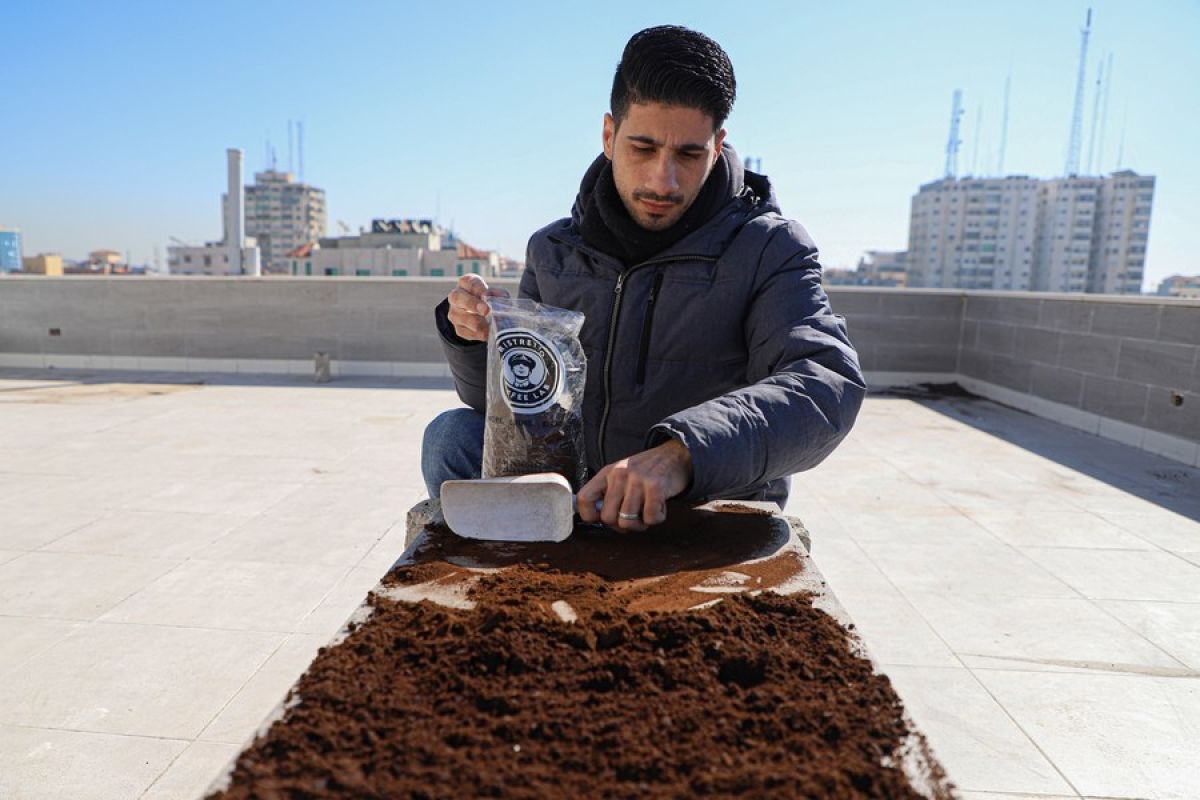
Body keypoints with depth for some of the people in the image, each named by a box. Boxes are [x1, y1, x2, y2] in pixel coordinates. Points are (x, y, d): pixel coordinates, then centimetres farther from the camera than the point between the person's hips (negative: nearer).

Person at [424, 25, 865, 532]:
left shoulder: (769, 248, -6)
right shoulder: (554, 252, 6)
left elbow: (830, 382, -23)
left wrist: (682, 453, -40)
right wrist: (476, 338, -14)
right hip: (576, 500, 4)